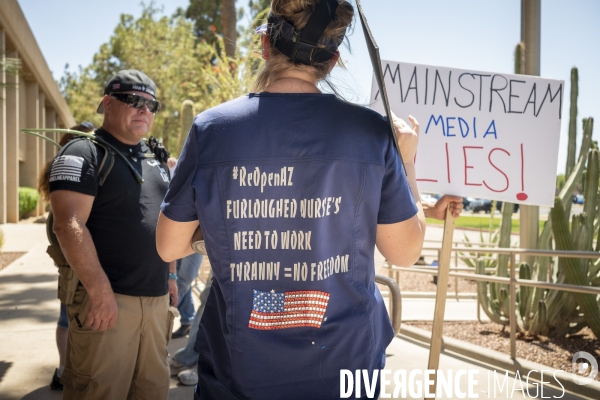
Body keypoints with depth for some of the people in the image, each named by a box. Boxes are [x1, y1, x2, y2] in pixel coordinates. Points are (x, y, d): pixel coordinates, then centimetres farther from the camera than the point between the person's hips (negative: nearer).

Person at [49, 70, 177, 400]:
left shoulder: (156, 158, 16)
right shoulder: (84, 154, -6)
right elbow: (69, 225, -16)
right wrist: (100, 291, -20)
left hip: (157, 298, 7)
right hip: (108, 297, -7)